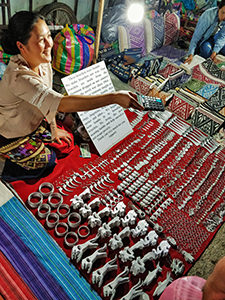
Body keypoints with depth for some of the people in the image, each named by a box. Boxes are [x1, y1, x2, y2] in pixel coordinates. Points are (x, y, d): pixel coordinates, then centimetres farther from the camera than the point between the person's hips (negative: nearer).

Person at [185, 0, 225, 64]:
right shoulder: (208, 15, -32)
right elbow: (196, 35, -33)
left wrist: (215, 51, -38)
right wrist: (191, 54, -43)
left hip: (216, 36, 4)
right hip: (204, 38, -4)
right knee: (206, 49, -34)